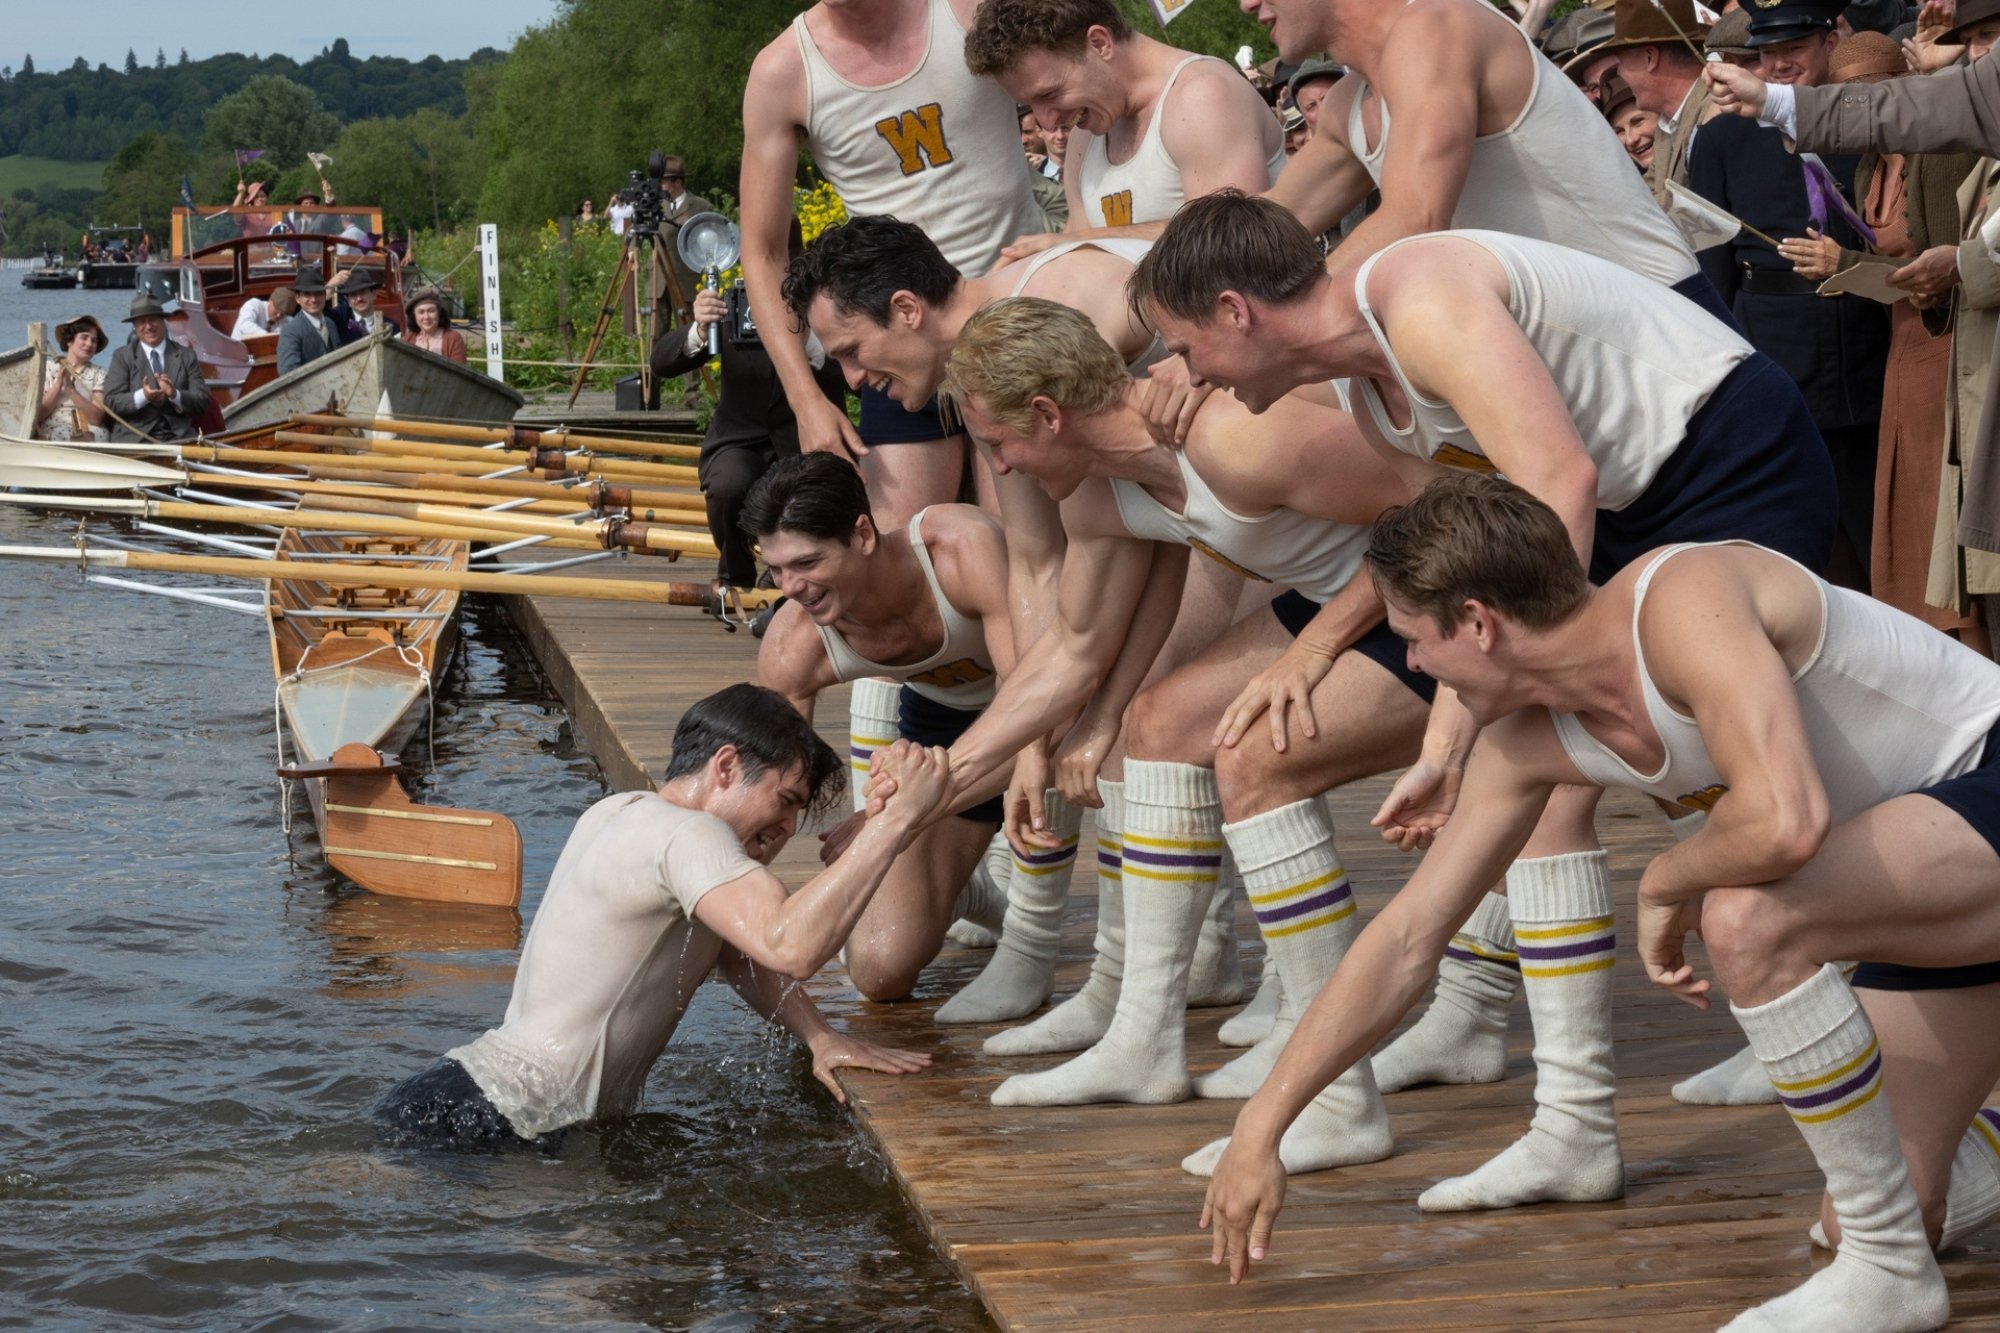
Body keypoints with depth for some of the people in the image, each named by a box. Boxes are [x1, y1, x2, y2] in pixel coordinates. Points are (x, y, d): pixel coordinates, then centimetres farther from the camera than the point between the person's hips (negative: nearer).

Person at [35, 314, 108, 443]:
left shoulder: (99, 374, 10)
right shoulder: (48, 368, 10)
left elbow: (96, 419, -3)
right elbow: (38, 415, 3)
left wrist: (71, 389, -11)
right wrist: (58, 383, -6)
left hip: (88, 435, 1)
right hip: (51, 433, -1)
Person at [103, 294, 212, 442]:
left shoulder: (186, 357, 10)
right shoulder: (122, 356, 8)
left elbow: (202, 402, 5)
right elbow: (111, 401, -1)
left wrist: (175, 395, -15)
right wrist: (143, 396, -19)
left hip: (178, 437, 1)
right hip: (134, 438, -1)